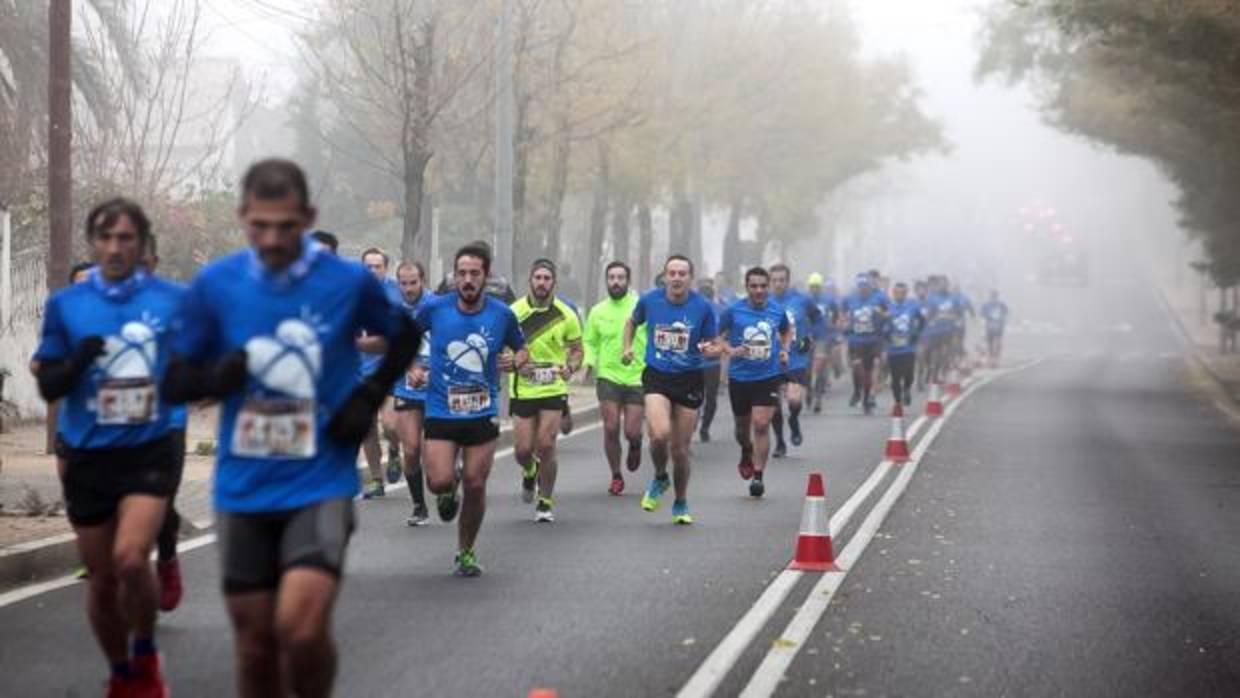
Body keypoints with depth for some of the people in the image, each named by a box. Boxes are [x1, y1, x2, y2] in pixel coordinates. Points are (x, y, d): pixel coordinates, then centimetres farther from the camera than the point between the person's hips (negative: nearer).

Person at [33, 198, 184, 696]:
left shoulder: (174, 299, -3)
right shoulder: (65, 304, 0)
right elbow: (48, 386, 1)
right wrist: (79, 359, -18)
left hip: (150, 452, -2)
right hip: (88, 457, 2)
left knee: (131, 558, -23)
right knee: (101, 579, 10)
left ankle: (145, 655, 4)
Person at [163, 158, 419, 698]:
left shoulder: (349, 282, -5)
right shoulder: (214, 284, -2)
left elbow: (405, 337, 14)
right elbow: (174, 382, 4)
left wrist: (370, 395, -2)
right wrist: (215, 377, -18)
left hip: (320, 485, -2)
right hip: (243, 491, 2)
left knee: (301, 628, -20)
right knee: (255, 645, 7)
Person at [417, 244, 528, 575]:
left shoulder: (502, 314, -2)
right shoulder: (435, 308, -5)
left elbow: (522, 350, 13)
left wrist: (515, 362, -9)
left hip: (482, 414, 1)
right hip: (440, 412, -1)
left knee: (475, 486, 2)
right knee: (440, 482, -15)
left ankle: (466, 553, 23)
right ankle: (447, 494, 25)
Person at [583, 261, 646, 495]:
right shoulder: (598, 311, 4)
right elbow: (589, 342, 12)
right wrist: (589, 361, -7)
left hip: (637, 377, -1)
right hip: (608, 377, 1)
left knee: (632, 431, -3)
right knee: (611, 429, -4)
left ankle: (635, 445, 35)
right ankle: (616, 477, 13)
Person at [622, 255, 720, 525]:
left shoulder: (703, 307, -6)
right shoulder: (649, 300, -3)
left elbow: (713, 346, 3)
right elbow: (632, 322, 19)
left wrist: (711, 351, -19)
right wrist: (627, 347, 6)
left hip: (689, 380, 0)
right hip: (656, 377, 0)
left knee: (680, 449, 6)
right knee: (660, 434, -24)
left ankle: (681, 504, 29)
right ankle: (660, 478, 9)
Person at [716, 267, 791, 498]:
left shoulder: (777, 310, 0)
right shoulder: (733, 310, -6)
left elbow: (787, 331, 20)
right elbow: (718, 336, 3)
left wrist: (784, 350, 3)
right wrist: (731, 350, -15)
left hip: (769, 376, -1)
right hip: (739, 376, 1)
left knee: (761, 424, -12)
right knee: (742, 426, 14)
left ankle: (758, 475, -5)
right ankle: (747, 454, 47)